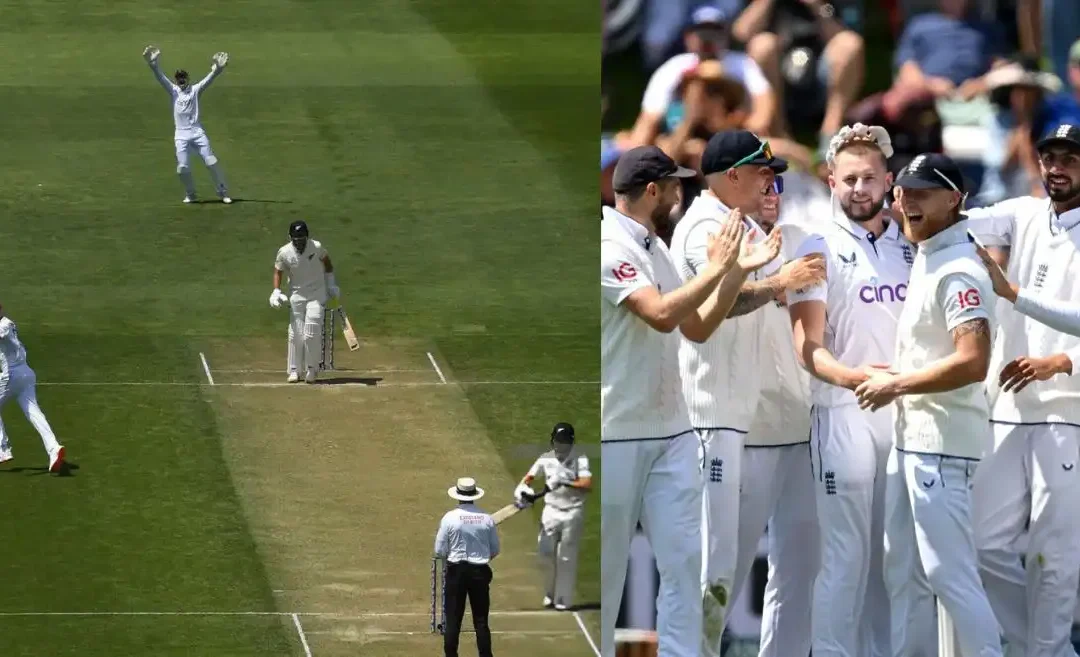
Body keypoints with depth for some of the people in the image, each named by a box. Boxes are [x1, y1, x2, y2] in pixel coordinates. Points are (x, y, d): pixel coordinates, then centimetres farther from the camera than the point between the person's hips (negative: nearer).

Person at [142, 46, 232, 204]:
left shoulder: (195, 90, 5)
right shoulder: (174, 91, 9)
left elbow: (209, 79, -10)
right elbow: (160, 77, -3)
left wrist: (217, 70, -30)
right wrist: (153, 64, -19)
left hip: (197, 132, -1)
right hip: (181, 135, 1)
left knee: (211, 162, -6)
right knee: (183, 168, -4)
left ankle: (223, 192, 3)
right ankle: (190, 194, 17)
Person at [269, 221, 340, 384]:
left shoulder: (316, 247, -12)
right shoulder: (284, 253, -11)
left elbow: (326, 261, 7)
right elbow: (278, 271, 2)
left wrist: (331, 283, 8)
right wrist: (276, 292, -12)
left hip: (317, 295, -1)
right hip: (296, 295, 1)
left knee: (311, 333, -10)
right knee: (295, 334, 0)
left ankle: (311, 369, 3)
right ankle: (294, 370, 11)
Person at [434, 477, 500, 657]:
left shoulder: (449, 518, -10)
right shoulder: (486, 519, -4)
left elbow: (440, 551, -5)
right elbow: (495, 550, 4)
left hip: (456, 571, -2)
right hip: (480, 571, 2)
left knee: (453, 619, 5)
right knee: (481, 620, 7)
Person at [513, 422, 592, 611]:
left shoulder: (580, 459, -7)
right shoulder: (546, 459, 4)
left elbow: (586, 484, -19)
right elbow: (530, 476, 5)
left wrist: (564, 483, -32)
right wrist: (522, 488, -17)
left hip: (572, 512, -3)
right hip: (551, 510, 3)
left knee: (566, 557, 1)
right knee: (545, 553, -1)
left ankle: (563, 599, 9)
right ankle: (550, 594, 20)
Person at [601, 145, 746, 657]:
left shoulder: (655, 249, 15)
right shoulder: (609, 246, -14)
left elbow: (696, 324, 18)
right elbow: (661, 315, -24)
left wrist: (736, 271, 7)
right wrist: (715, 269, -15)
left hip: (671, 431, 8)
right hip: (616, 435, -8)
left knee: (683, 557, -1)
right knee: (605, 563, 1)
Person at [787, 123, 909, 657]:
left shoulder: (910, 246, 11)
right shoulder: (821, 249, -5)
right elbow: (808, 345, -13)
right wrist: (848, 375, -32)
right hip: (844, 414, -5)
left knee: (893, 554, 9)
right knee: (846, 555, -7)